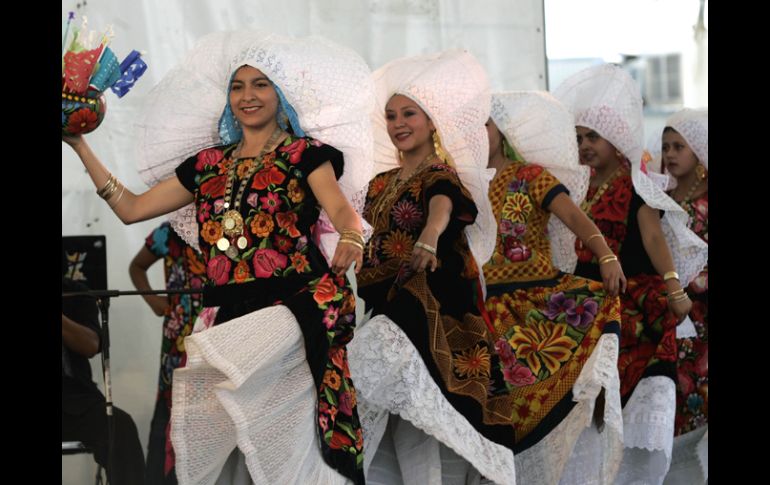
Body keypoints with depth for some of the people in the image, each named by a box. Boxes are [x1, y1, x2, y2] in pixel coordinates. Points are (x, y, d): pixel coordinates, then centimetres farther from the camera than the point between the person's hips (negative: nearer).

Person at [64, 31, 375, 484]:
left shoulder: (304, 153, 7)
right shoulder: (207, 164, 20)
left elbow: (341, 209, -9)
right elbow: (131, 208, 20)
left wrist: (351, 239, -33)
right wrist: (80, 145, 20)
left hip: (289, 306, -4)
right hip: (223, 315, 4)